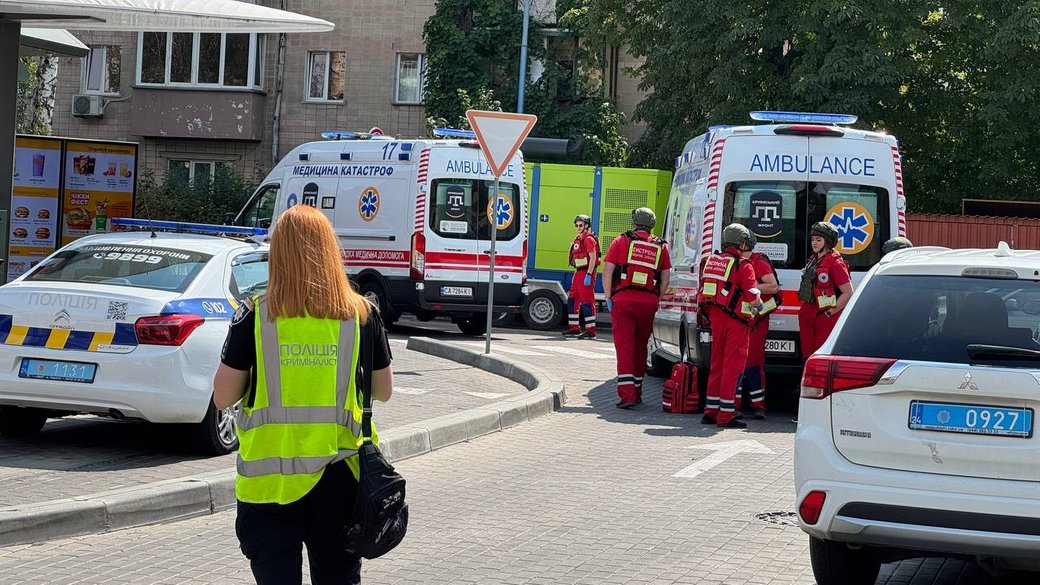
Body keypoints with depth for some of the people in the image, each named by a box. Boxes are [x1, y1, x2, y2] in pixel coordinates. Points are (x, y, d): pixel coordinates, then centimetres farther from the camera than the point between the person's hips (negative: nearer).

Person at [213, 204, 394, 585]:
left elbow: (223, 398, -4)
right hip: (339, 478, 2)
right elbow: (384, 391, 9)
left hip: (271, 479, -2)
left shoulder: (255, 317, -8)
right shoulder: (362, 316, -3)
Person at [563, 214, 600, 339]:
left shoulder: (589, 239, -12)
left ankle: (591, 330, -11)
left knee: (587, 302, -11)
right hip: (578, 272, 10)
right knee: (572, 300, 13)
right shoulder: (578, 239, 19)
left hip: (586, 272, -10)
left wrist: (588, 275, -25)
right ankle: (574, 328, 21)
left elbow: (593, 258, -19)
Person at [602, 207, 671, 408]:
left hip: (623, 301, -3)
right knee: (640, 347, 16)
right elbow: (665, 280, 9)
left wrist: (608, 297, 3)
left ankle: (626, 394, -14)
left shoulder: (621, 241, 2)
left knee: (624, 346, -4)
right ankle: (637, 392, 24)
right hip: (648, 302, 3)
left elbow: (607, 272, -3)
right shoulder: (660, 246, 10)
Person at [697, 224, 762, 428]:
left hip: (716, 319, 7)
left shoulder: (711, 261, 10)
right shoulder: (743, 266, -11)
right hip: (735, 321, -7)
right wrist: (759, 304, 6)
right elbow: (753, 298, -15)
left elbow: (702, 293, 14)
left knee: (717, 365, 16)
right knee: (733, 366, -2)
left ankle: (711, 411, 19)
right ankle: (726, 415, -2)